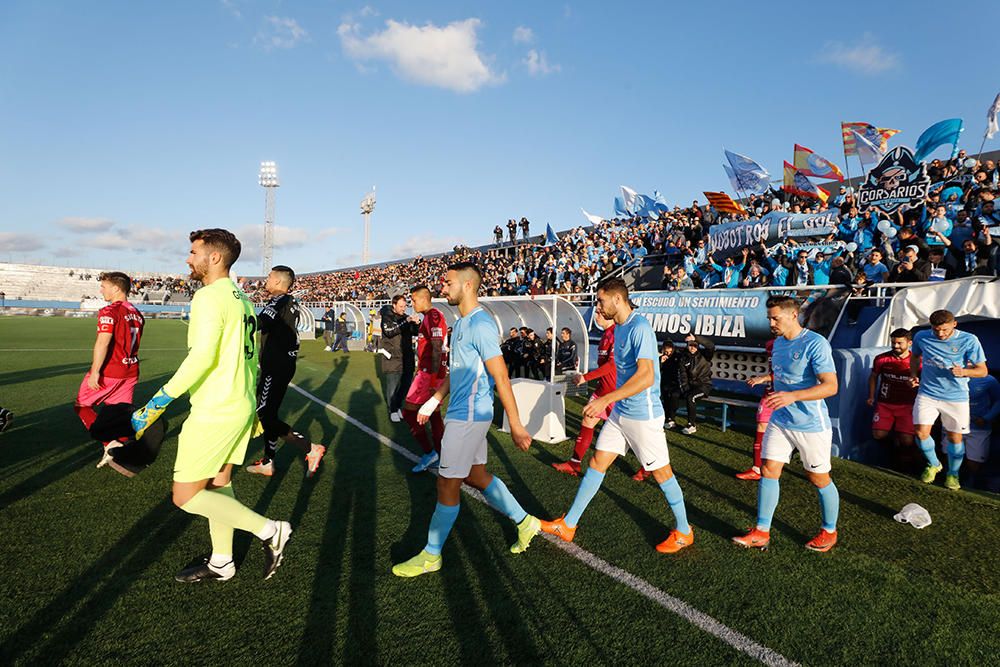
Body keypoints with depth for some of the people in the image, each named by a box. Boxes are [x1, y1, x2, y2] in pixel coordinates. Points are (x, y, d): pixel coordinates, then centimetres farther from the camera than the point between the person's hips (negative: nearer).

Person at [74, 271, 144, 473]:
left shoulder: (109, 312, -14)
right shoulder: (137, 314, 10)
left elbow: (103, 343, -23)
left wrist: (95, 371, -22)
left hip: (108, 373, -7)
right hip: (130, 372, 7)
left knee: (82, 406, 10)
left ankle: (110, 443, -4)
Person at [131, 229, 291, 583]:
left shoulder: (209, 296, -16)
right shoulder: (242, 299, 14)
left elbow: (202, 356, -27)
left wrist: (161, 399, -23)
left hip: (214, 413, -10)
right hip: (240, 407, 10)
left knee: (186, 496, -1)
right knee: (219, 483, 18)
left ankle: (270, 530, 0)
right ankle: (221, 562, 30)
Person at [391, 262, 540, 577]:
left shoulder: (480, 325, -18)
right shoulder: (461, 323, 13)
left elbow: (501, 377, -21)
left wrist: (515, 425, -20)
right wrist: (434, 400, 22)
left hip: (469, 416, -10)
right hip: (462, 413, 10)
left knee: (447, 484, 1)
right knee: (476, 476, 18)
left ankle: (431, 555, 17)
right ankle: (524, 522, 32)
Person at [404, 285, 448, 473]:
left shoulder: (433, 316, -15)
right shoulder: (432, 317, 16)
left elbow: (436, 350, -22)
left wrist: (433, 380, -24)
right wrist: (420, 371, 25)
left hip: (429, 373, -10)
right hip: (432, 373, 10)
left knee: (408, 411, -4)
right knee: (434, 414, 13)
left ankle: (429, 452, 0)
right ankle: (439, 456, 20)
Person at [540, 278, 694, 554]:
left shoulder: (640, 327, -21)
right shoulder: (618, 328, 8)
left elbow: (646, 376, -30)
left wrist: (606, 399, -33)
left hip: (643, 415, -9)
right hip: (620, 412, 9)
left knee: (661, 472, 6)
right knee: (597, 463, 10)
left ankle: (683, 532, 27)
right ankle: (568, 525, 18)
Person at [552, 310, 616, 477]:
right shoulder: (606, 334, 11)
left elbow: (613, 364, -24)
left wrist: (586, 377, -20)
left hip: (615, 391, -9)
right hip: (602, 388, 9)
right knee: (587, 421, 8)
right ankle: (574, 464, 15)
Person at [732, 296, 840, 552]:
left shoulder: (816, 344, -18)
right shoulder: (778, 342, 7)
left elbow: (831, 386, -24)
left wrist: (792, 396, -34)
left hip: (811, 425, -7)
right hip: (780, 421, 7)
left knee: (819, 479, 9)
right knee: (768, 471, 2)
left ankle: (829, 532, 30)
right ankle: (761, 533, 9)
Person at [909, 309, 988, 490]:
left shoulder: (968, 340, -9)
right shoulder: (921, 337, -3)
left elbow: (982, 370, -5)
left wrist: (963, 371, -26)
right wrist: (913, 375, 1)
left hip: (956, 396, -1)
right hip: (927, 393, 1)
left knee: (955, 436, 7)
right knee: (921, 432, -8)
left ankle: (953, 474, 30)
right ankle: (933, 464, 20)